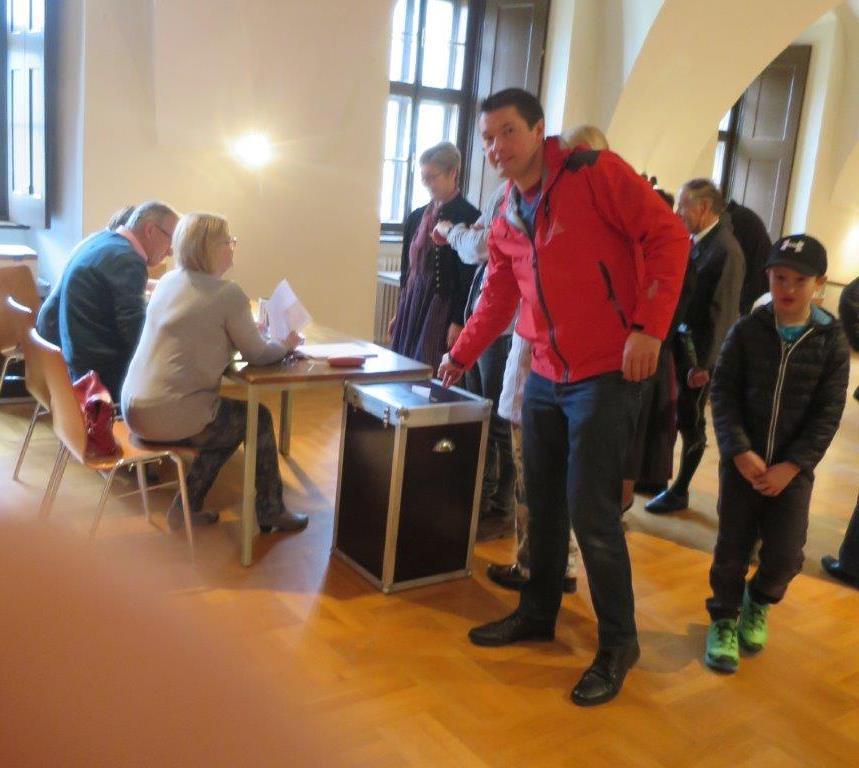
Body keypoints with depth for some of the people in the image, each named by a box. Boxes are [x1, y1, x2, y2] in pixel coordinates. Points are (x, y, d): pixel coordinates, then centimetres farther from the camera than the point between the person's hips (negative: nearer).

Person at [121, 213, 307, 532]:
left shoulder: (168, 281, 9)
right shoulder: (227, 293, -12)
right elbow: (257, 355, -4)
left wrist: (248, 328, 20)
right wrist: (286, 344, 15)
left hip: (134, 407, 8)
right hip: (170, 416, -7)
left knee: (235, 419, 26)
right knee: (259, 419, 15)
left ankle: (186, 506, 26)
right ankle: (270, 511, 28)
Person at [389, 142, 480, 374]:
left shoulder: (468, 218, -8)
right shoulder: (416, 217, 13)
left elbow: (470, 277, -11)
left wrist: (459, 322, -15)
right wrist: (399, 314, 18)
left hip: (442, 309, -7)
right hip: (411, 306, 7)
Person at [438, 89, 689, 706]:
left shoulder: (595, 172, -10)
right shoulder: (506, 219, 11)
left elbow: (668, 235, -13)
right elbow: (498, 296, 21)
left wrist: (649, 328, -21)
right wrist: (462, 357, 23)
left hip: (607, 375, -7)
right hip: (545, 377, 7)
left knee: (591, 512, -6)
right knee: (542, 504, 15)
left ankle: (618, 644, 13)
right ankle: (537, 613, 33)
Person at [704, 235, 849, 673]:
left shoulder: (832, 342, -3)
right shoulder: (747, 331, -3)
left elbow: (828, 414, -4)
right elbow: (723, 394, -6)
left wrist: (792, 465, -13)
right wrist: (740, 452, -16)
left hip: (793, 467, 0)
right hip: (741, 461, 0)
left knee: (785, 555, -1)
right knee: (732, 548, 4)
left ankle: (758, 603, 32)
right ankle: (724, 619, 28)